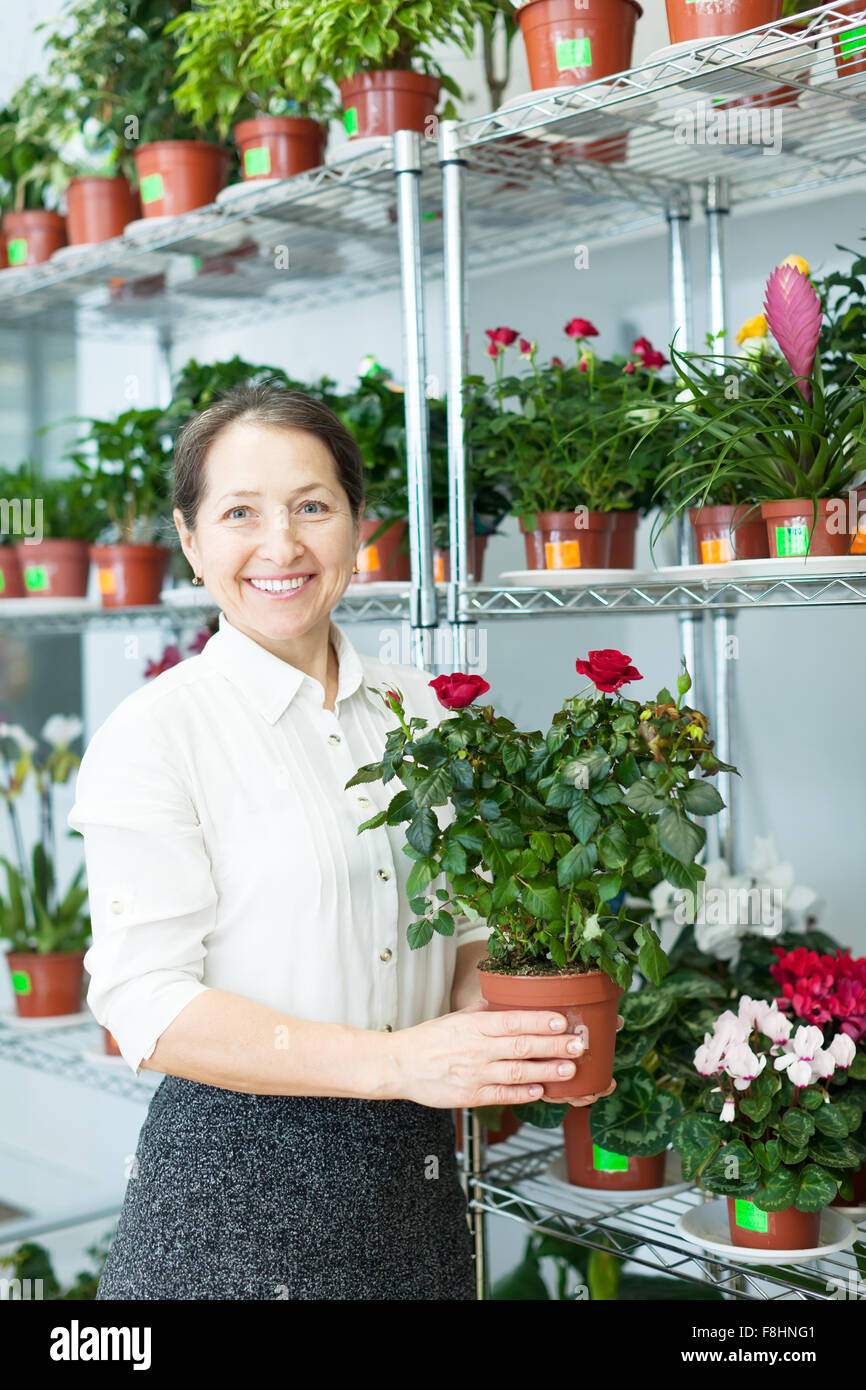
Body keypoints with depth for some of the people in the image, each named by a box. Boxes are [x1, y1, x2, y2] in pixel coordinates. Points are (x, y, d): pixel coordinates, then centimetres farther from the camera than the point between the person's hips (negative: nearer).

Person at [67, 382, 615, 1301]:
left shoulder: (414, 707, 6)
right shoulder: (150, 733, -11)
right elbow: (146, 1007, -17)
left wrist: (482, 1006, -7)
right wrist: (397, 1062, -25)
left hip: (413, 1171, 5)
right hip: (235, 1185, -5)